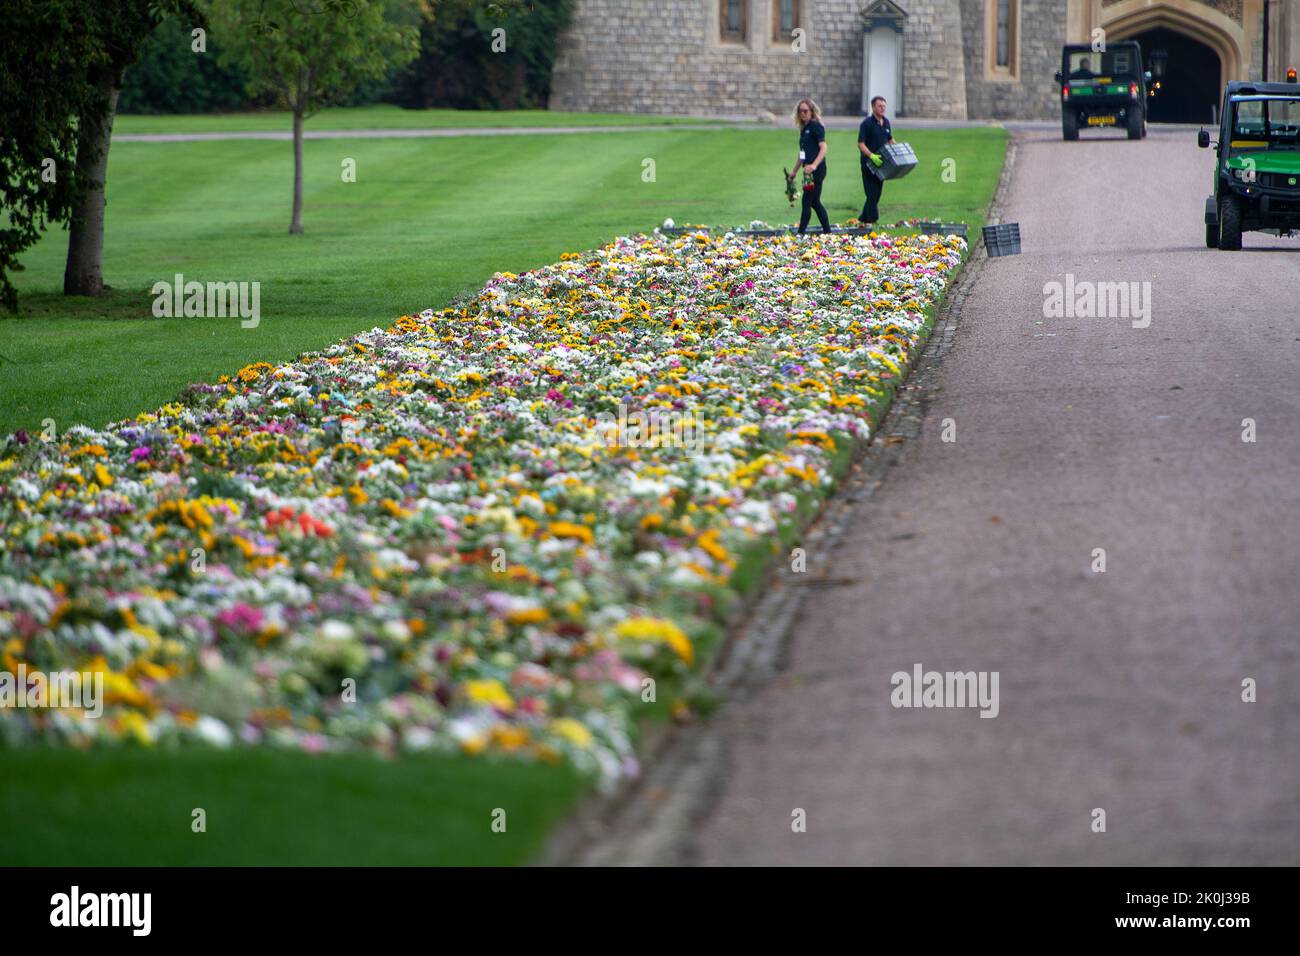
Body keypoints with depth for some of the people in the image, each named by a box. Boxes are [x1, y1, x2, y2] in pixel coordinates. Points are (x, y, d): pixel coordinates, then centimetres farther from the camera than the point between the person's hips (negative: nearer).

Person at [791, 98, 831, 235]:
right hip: (809, 170, 9)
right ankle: (827, 231, 16)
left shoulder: (815, 126, -9)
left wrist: (814, 165, -29)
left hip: (817, 170, -9)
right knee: (815, 202, 11)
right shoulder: (804, 128, 17)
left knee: (807, 201, -9)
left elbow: (823, 148, -17)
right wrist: (795, 171, 28)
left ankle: (801, 233, -9)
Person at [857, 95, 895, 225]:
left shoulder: (886, 122, 9)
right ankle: (872, 219, -6)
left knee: (877, 192, 11)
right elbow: (861, 144, -18)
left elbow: (890, 140, 22)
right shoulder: (867, 123, -12)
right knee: (872, 193, -8)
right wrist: (872, 156, -31)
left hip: (881, 162, 7)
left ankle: (863, 218, 22)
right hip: (869, 163, -7)